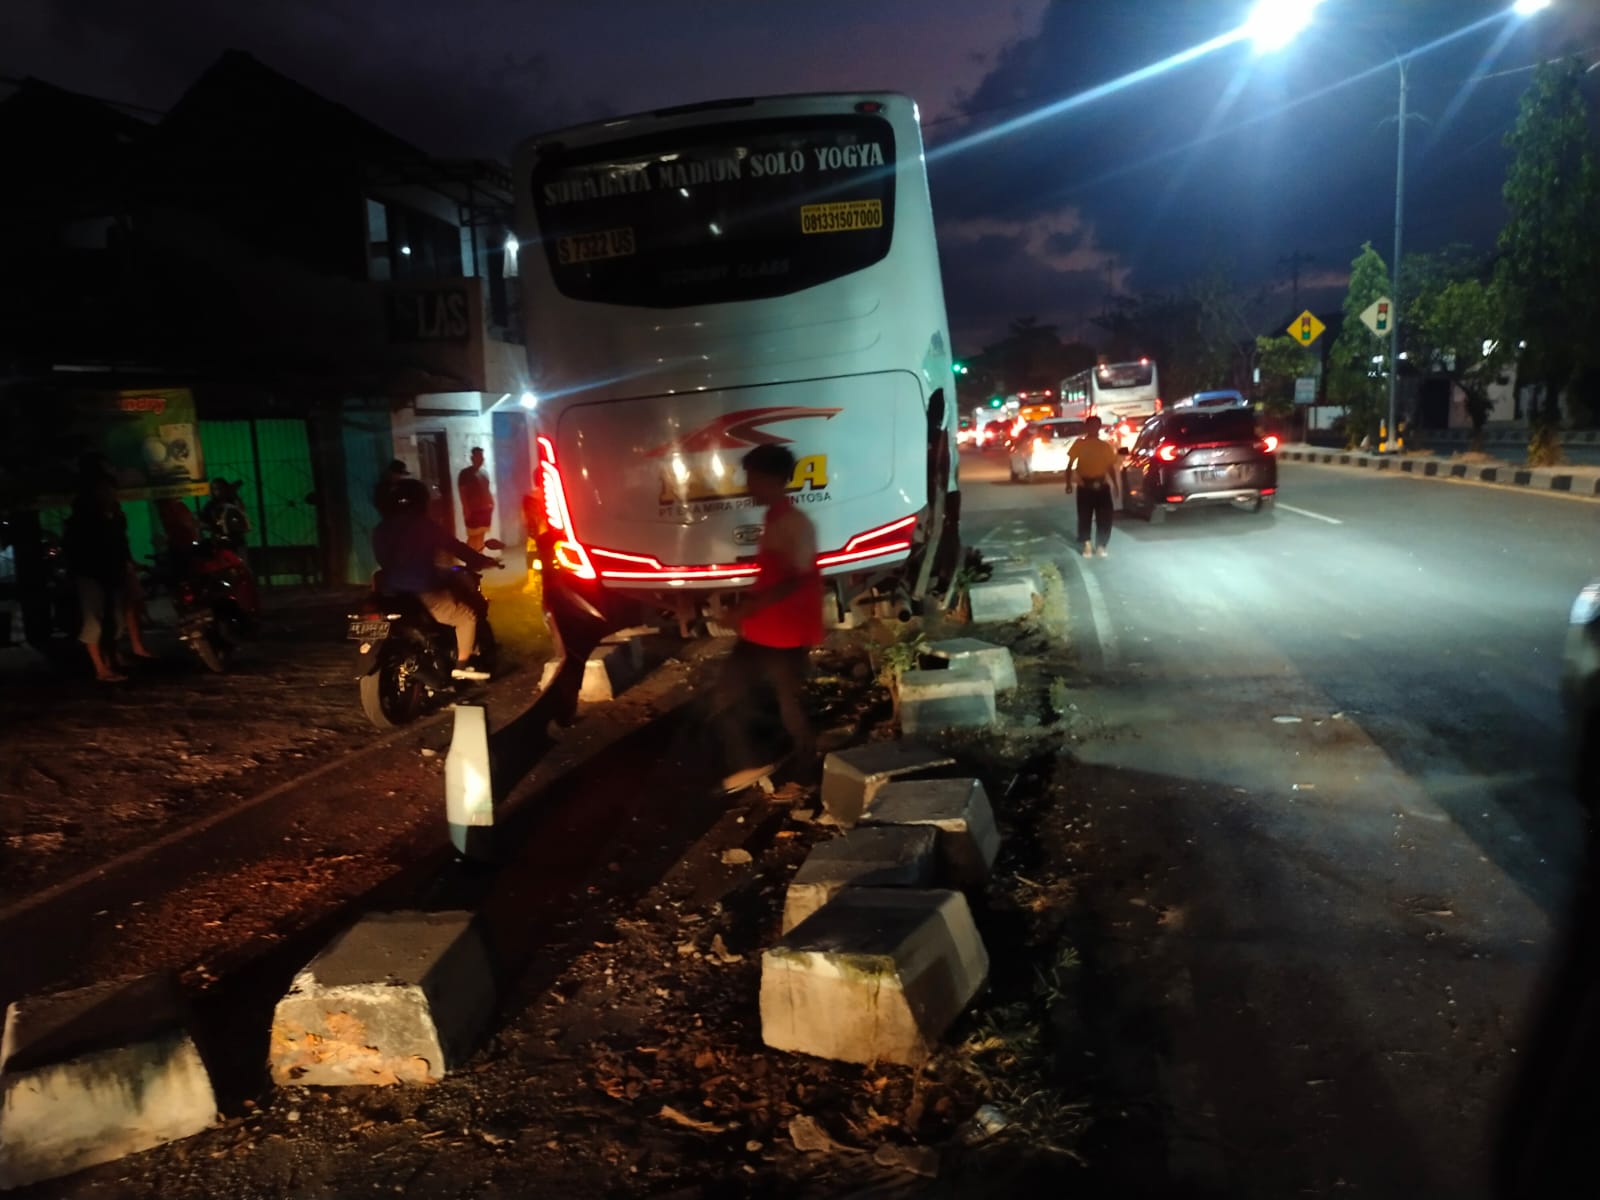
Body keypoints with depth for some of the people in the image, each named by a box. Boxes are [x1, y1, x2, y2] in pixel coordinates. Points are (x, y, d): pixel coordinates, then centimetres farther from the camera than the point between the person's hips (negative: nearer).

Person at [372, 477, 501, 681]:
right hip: (423, 596, -7)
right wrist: (484, 561, 5)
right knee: (467, 616, 9)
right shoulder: (423, 524, -8)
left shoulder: (381, 529, 9)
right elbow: (455, 548, -6)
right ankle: (462, 665, 1)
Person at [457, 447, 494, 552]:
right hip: (472, 510, -6)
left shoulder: (484, 472, 15)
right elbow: (462, 492, -10)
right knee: (473, 536, -9)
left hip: (485, 509, 6)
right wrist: (466, 508, -17)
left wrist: (491, 503, 9)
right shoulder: (465, 473, -5)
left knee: (481, 535, 8)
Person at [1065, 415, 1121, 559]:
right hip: (1085, 486, -2)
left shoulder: (1106, 445, 9)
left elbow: (1111, 467, 12)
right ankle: (1087, 545, 11)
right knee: (1085, 516, 0)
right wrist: (1069, 483, -6)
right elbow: (1070, 465, 2)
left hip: (1102, 486, 2)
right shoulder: (1079, 444, 2)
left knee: (1104, 517, -2)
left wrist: (1116, 486, 8)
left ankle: (1100, 545, 9)